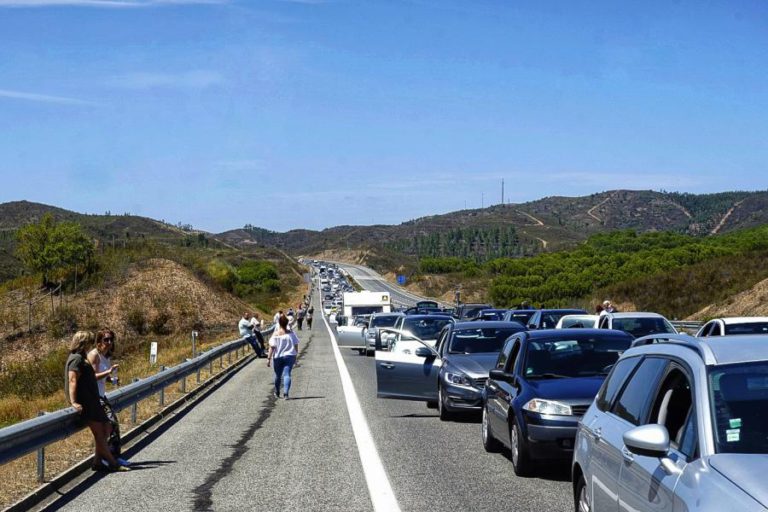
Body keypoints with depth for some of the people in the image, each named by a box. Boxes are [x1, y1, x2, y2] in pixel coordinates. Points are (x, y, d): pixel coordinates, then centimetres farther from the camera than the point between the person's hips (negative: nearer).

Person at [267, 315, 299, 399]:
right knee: (287, 374, -3)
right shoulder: (291, 333, -5)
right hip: (289, 356, 0)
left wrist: (269, 358, -5)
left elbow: (271, 347, -11)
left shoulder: (275, 334, -10)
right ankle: (286, 393, -20)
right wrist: (295, 356, 13)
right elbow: (296, 346, 0)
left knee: (278, 375, 17)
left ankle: (277, 393, 33)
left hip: (278, 357, 0)